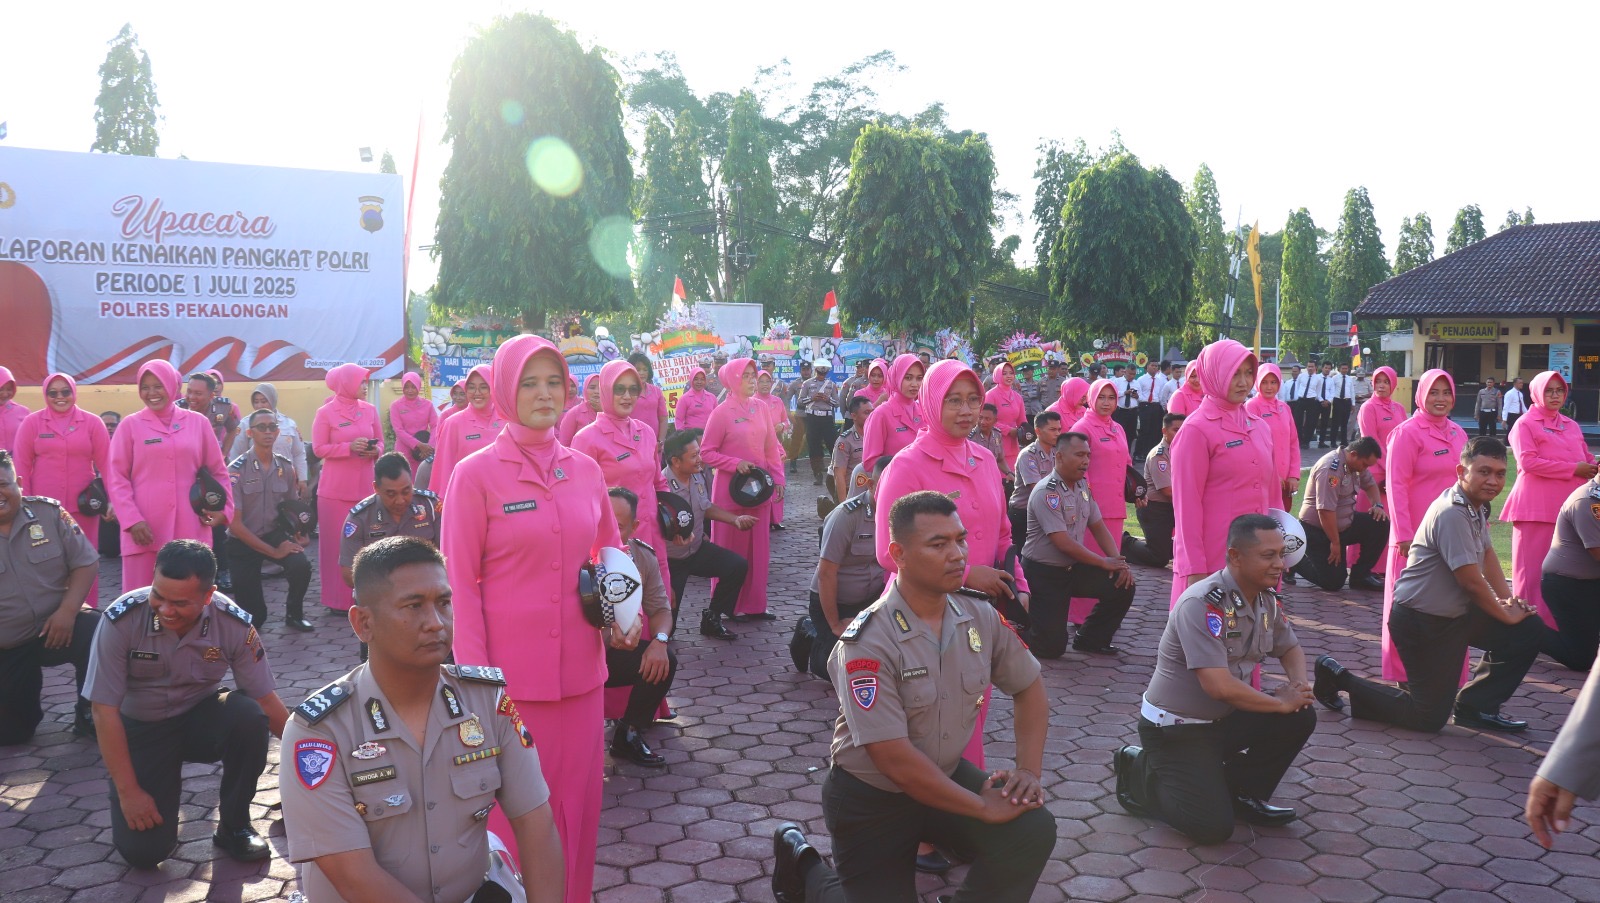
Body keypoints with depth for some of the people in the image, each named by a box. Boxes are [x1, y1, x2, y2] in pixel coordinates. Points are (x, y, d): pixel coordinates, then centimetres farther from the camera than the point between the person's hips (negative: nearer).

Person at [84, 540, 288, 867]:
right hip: (141, 728, -1)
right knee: (142, 850, -15)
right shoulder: (121, 620, -25)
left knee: (249, 717, -33)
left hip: (201, 718, 1)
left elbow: (265, 699, -11)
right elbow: (105, 710, -19)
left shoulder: (234, 625, -22)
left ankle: (233, 825, -10)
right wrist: (128, 792, -17)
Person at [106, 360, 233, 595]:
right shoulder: (130, 425, 3)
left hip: (189, 527, 2)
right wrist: (131, 520, -9)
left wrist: (224, 508, 1)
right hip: (144, 527, -1)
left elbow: (218, 471, 13)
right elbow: (116, 478, 1)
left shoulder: (197, 422, 8)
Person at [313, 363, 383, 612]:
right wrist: (349, 447, -17)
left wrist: (375, 450, -7)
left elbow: (380, 442, 15)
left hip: (365, 486, 3)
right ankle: (339, 599, 6)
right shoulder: (325, 413, -3)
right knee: (337, 542, -1)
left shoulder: (370, 410, 9)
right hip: (335, 488, -3)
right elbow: (319, 449, -5)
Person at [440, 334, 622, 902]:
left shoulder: (585, 469, 5)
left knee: (576, 796, 15)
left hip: (579, 666, 4)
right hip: (508, 671, -4)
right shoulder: (476, 474, -8)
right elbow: (460, 583, -8)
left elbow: (611, 554, 17)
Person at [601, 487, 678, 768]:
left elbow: (661, 609, 5)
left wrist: (659, 640, -17)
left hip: (611, 653, 6)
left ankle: (628, 736, 8)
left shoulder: (644, 557, -2)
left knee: (664, 661, -13)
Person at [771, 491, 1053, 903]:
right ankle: (801, 862, 29)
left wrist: (1027, 769, -9)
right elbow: (895, 760, -29)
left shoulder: (981, 617, -9)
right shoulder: (868, 642, -27)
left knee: (1033, 829, -16)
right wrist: (983, 808, -22)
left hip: (947, 774, 5)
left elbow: (1029, 687, 7)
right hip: (871, 797, -5)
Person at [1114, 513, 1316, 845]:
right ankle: (1141, 773, 7)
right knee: (1213, 827, -18)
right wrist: (1281, 703, -18)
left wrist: (1298, 686, -5)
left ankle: (1243, 793, 10)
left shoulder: (1267, 600, 0)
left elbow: (1290, 649, 18)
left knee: (1301, 718, -8)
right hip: (1174, 728, -8)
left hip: (1222, 718, 8)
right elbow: (1219, 686, -33)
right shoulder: (1203, 603, -27)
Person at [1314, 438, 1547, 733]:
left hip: (1456, 614, 10)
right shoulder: (1452, 514, -26)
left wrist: (1508, 600, 3)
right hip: (1422, 622, -10)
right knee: (1429, 718, -2)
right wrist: (1505, 614, -8)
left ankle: (1475, 706, 16)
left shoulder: (1476, 505, 6)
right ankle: (1339, 678, 9)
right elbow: (1471, 581, -23)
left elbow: (1487, 554, 16)